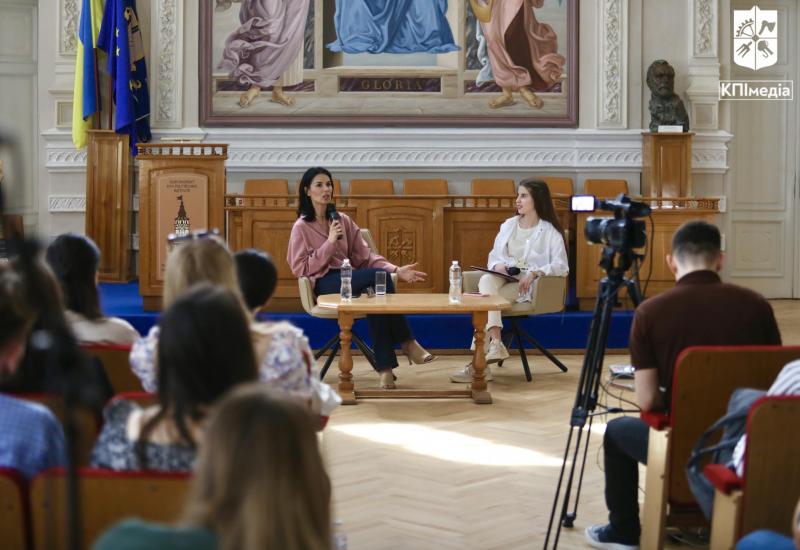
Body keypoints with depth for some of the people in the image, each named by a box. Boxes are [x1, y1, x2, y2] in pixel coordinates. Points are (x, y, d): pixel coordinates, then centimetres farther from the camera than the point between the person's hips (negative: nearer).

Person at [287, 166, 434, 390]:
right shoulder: (301, 227, 4)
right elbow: (300, 269, -5)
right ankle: (407, 342, -25)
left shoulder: (343, 221, 17)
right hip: (324, 284, -4)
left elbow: (364, 255, 11)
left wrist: (396, 270, -5)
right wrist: (330, 243, -12)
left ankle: (385, 366, -32)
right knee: (378, 276, -31)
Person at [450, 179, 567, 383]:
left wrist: (534, 273, -21)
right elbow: (494, 255, 18)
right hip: (503, 277, 4)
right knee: (486, 280, -33)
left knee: (488, 298, -31)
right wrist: (498, 265, -6)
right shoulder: (509, 225, 19)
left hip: (528, 284, -4)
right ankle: (495, 343, -46)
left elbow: (561, 267, -6)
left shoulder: (550, 231, 3)